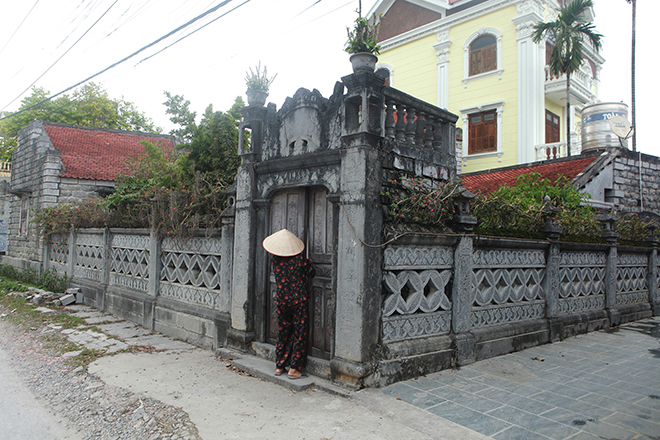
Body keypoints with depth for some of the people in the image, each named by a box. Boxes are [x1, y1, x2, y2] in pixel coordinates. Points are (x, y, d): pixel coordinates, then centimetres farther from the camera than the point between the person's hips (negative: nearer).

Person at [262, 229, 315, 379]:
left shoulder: (274, 260, -2)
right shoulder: (301, 259, -10)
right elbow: (312, 273, 2)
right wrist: (308, 262, 22)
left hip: (282, 301, 3)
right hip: (299, 301, -3)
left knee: (283, 333, 16)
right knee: (299, 334, 6)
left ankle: (279, 366, 24)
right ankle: (294, 369, 8)